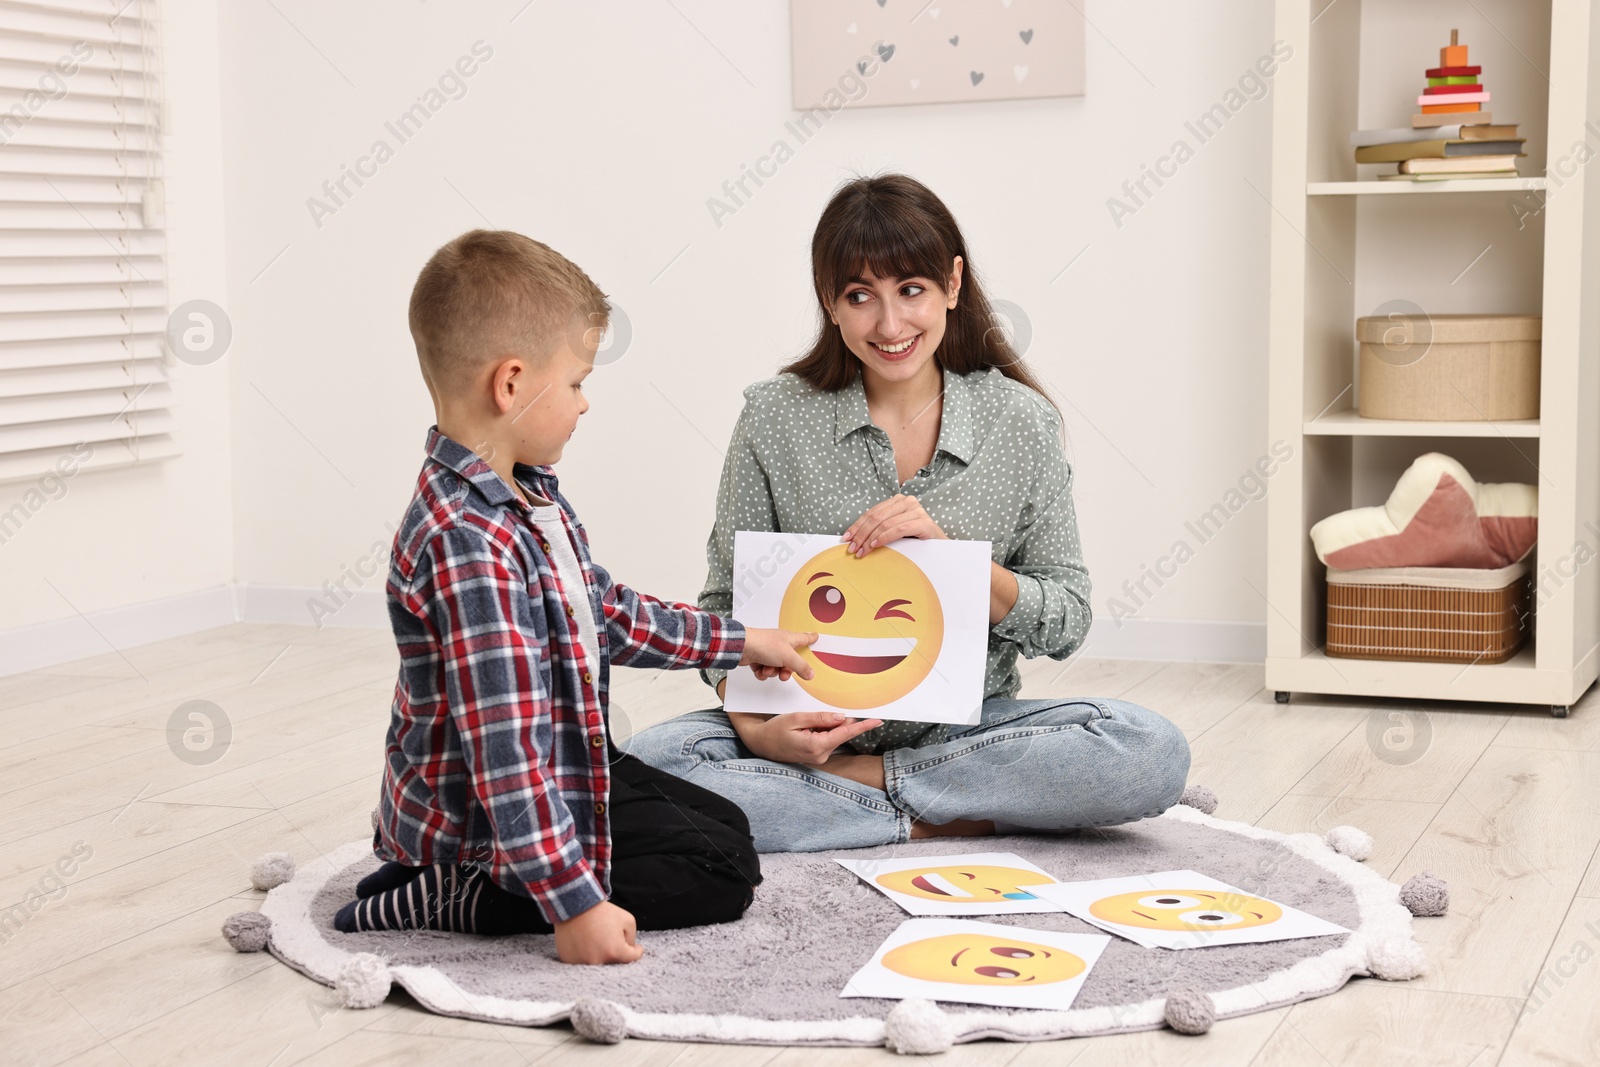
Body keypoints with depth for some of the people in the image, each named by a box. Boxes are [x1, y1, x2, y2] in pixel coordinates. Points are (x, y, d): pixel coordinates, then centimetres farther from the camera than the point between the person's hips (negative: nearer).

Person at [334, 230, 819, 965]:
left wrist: (738, 643, 25)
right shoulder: (468, 544, -32)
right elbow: (502, 748, -33)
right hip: (488, 816, -10)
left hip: (568, 769, 10)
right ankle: (454, 899, -9)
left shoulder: (527, 495, 2)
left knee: (722, 826, 22)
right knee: (722, 873, -6)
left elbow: (607, 613, 19)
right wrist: (574, 903, -32)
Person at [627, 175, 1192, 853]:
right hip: (810, 729, 0)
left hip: (967, 727, 1)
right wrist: (757, 730, -21)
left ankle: (848, 782, -15)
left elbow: (1067, 624, -2)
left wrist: (948, 551, -19)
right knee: (652, 765, -29)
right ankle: (936, 820, -17)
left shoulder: (1022, 422, -1)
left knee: (1154, 753, -26)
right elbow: (726, 606, -1)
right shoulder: (776, 418, -2)